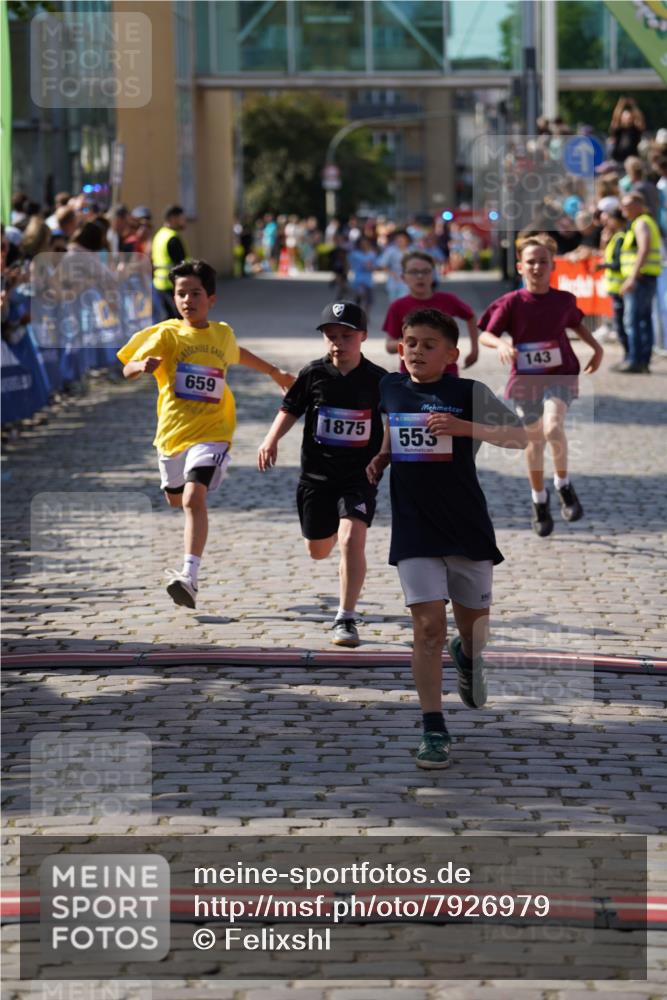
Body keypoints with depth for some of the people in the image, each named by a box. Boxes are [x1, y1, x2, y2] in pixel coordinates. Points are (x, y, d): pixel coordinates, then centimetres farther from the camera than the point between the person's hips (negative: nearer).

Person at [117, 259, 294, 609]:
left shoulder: (223, 334, 4)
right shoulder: (166, 334, -5)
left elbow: (237, 354, 29)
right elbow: (127, 369, -14)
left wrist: (275, 373, 39)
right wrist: (143, 365, -37)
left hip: (210, 432, -1)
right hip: (172, 432, 1)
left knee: (194, 497, -22)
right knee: (176, 500, 19)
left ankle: (189, 578, -33)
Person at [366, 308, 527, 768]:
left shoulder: (469, 393, -6)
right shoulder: (392, 387, 5)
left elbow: (519, 436, -13)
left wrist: (465, 427, -25)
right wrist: (380, 458, 9)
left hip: (468, 528, -1)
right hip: (415, 530, 1)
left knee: (475, 627, 12)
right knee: (428, 627, -10)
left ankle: (468, 657, 50)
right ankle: (434, 731, -5)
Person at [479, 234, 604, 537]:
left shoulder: (564, 300, 0)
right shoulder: (512, 303, -7)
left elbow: (576, 324, 22)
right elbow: (485, 334, -7)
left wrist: (597, 347, 12)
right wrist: (501, 344, -27)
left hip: (560, 375, -1)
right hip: (525, 379, 1)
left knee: (553, 427, -26)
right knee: (534, 441, 11)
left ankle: (563, 485, -4)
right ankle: (539, 501, 31)